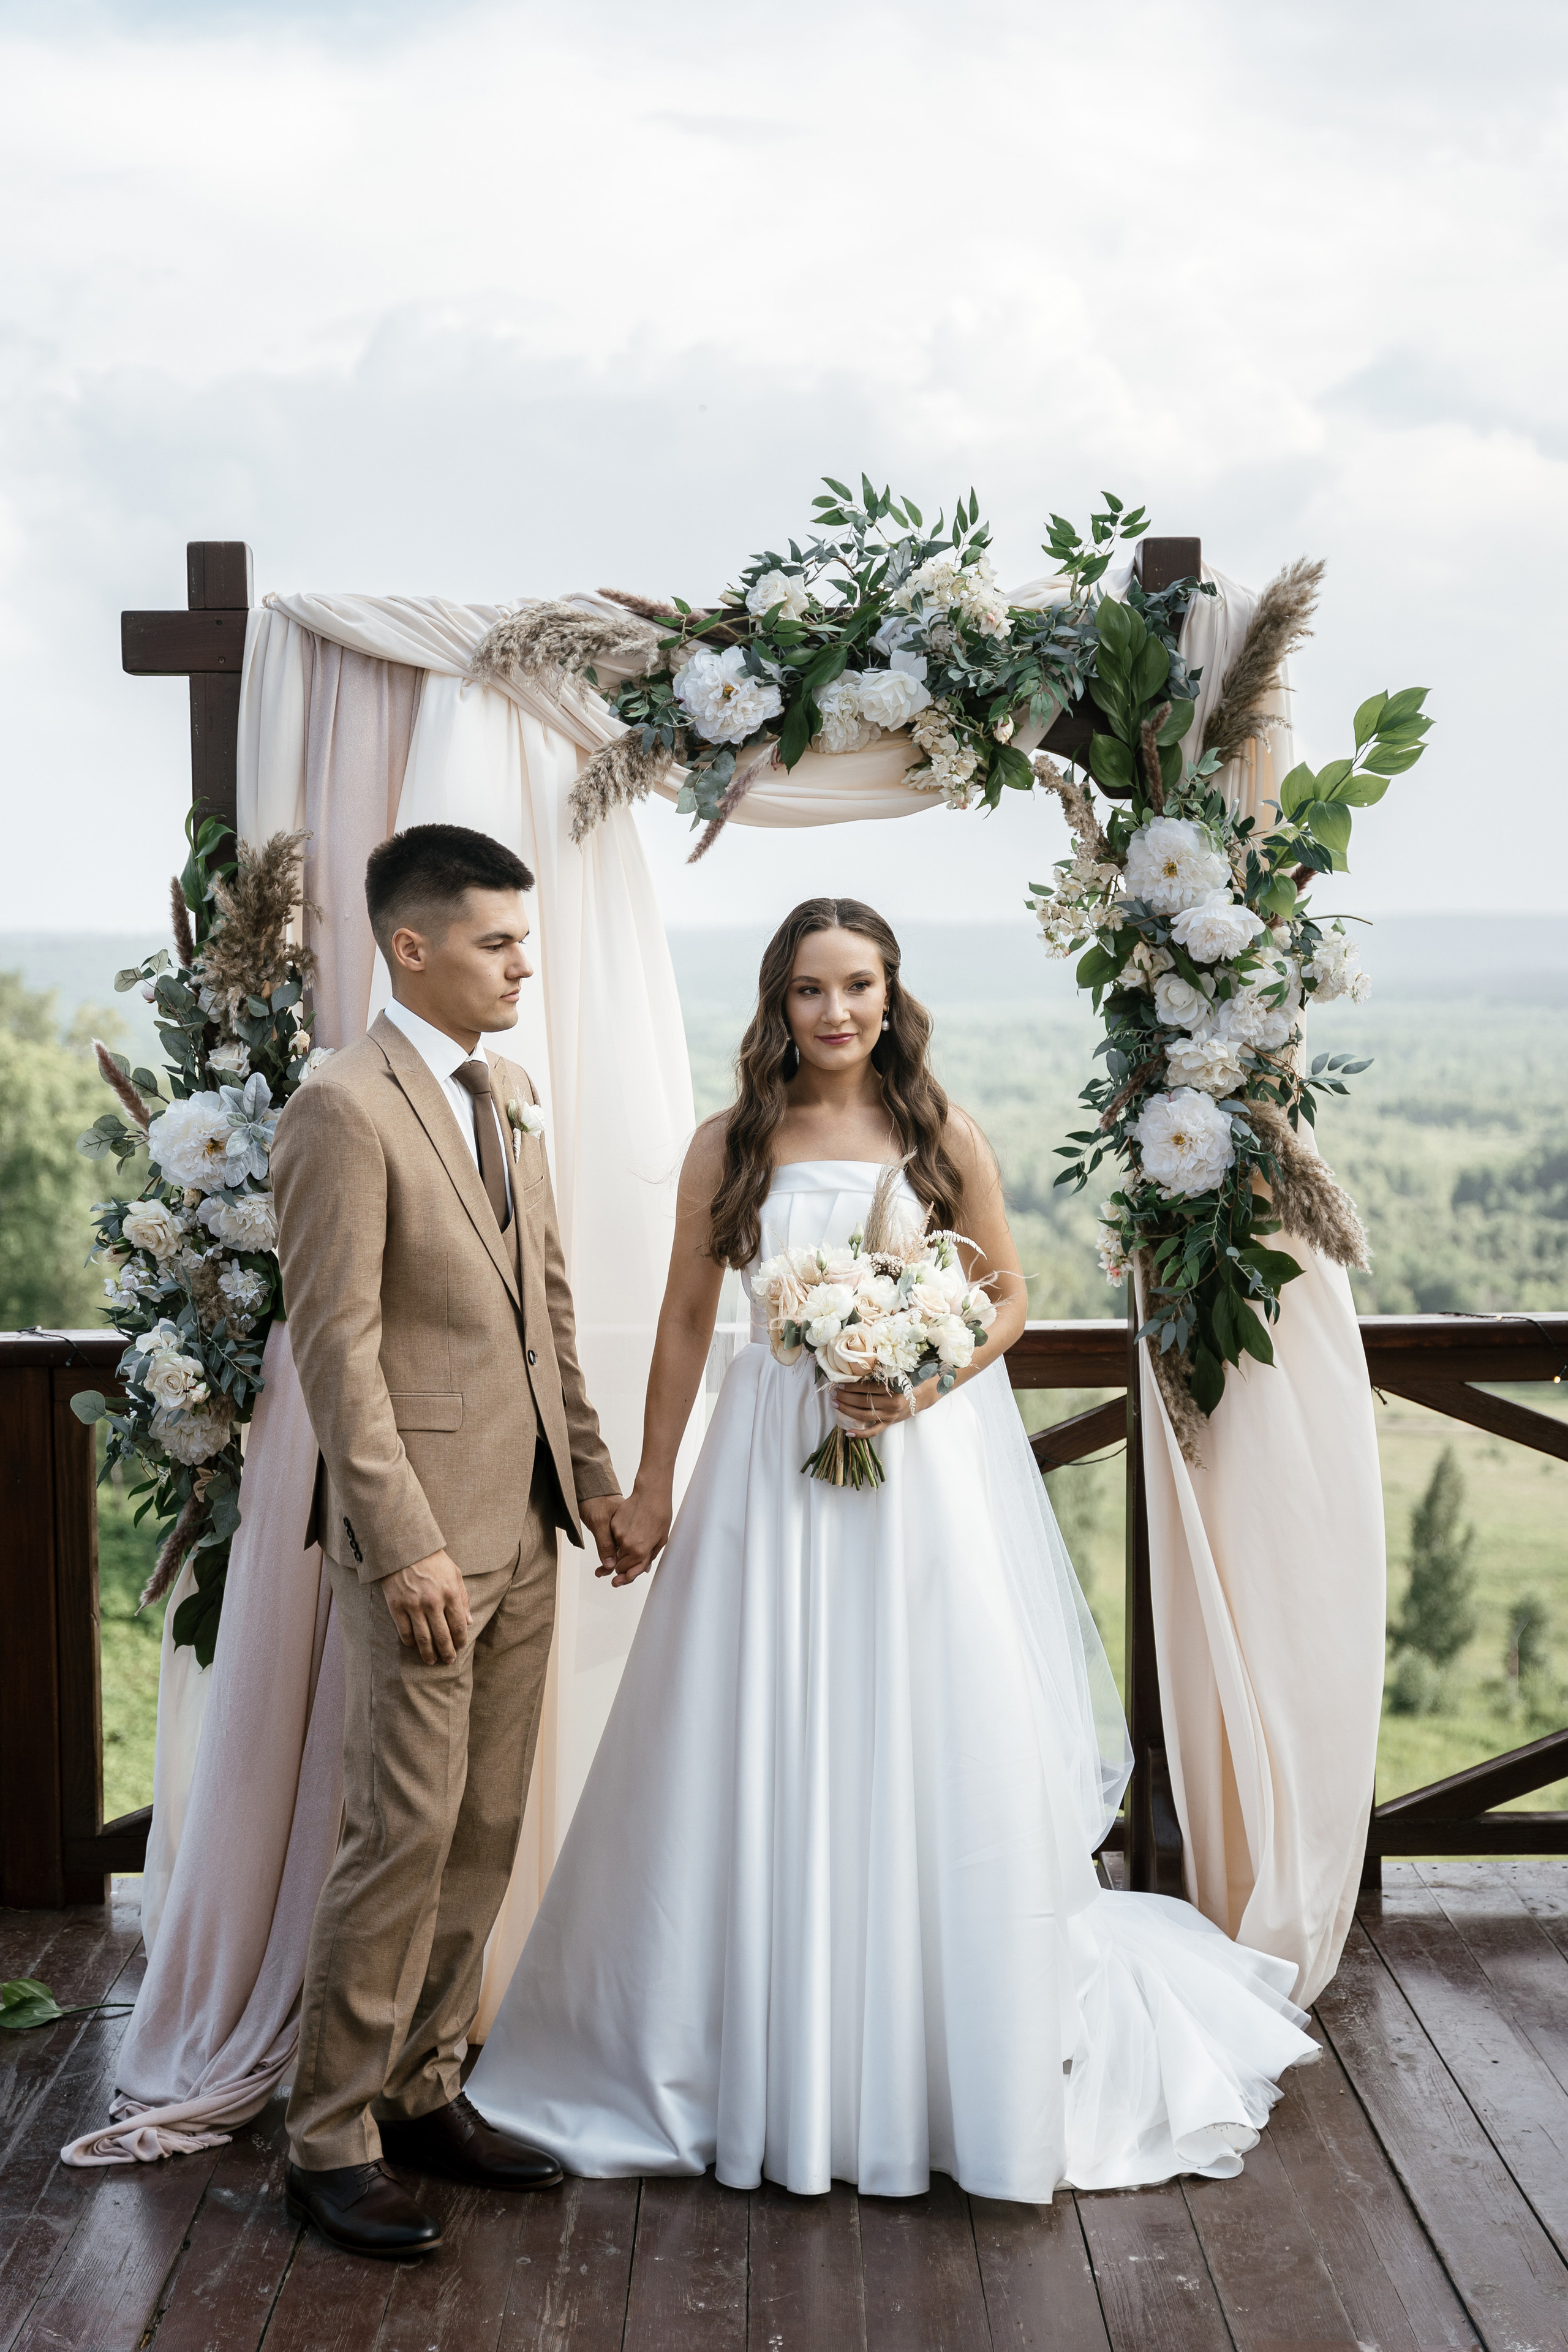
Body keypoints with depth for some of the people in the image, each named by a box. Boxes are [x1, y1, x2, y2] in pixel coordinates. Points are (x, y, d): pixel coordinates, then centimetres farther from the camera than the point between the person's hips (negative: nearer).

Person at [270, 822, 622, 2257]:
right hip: (423, 1532, -8)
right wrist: (404, 1547, -21)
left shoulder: (507, 1094, 13)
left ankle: (426, 2093, 25)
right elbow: (337, 1352, -17)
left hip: (525, 1524, 8)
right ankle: (332, 2141, 9)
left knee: (487, 1831, 13)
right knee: (405, 1834, -4)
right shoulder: (345, 1111, -13)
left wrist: (593, 1469, 16)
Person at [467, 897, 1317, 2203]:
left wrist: (924, 1382, -12)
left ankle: (948, 2070, 19)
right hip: (772, 1468, 1)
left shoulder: (943, 1139, 0)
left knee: (934, 1752, 2)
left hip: (926, 1461, 0)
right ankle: (769, 2061, 21)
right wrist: (651, 1487, 7)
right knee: (767, 1763, 5)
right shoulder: (728, 1148, 1)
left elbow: (1009, 1298, 6)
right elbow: (686, 1324, 6)